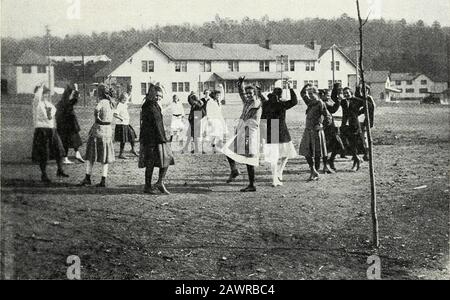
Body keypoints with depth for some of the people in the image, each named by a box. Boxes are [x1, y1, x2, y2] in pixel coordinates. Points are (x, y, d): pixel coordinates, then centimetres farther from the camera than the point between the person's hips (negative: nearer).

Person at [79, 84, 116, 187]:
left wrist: (97, 119, -18)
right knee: (105, 156, 7)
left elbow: (96, 110, -34)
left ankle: (87, 178, 9)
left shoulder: (102, 102, -15)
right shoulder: (111, 103, 7)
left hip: (98, 130, -6)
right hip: (108, 130, 6)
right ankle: (103, 180, 4)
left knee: (91, 155, 6)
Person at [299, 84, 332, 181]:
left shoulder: (320, 104, -9)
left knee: (317, 153, 1)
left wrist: (321, 125, -15)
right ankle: (314, 172, 18)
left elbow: (328, 117, -11)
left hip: (316, 131, -7)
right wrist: (306, 86, 8)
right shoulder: (310, 103, 10)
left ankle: (315, 174, 9)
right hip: (308, 130, 7)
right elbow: (302, 94, 23)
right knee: (306, 152, 6)